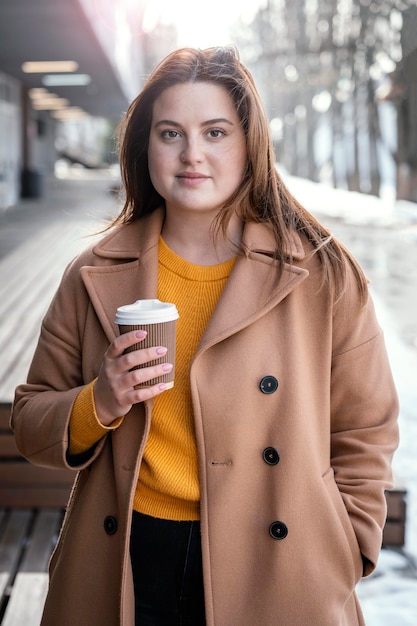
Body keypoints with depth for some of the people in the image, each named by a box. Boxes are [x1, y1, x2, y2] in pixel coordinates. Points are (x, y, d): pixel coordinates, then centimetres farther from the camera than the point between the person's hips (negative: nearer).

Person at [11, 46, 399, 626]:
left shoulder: (324, 274, -5)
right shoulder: (96, 277, 0)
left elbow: (364, 436, 2)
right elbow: (30, 422, 6)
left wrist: (332, 567, -4)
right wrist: (98, 406, -14)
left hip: (273, 575, -1)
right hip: (127, 573, 2)